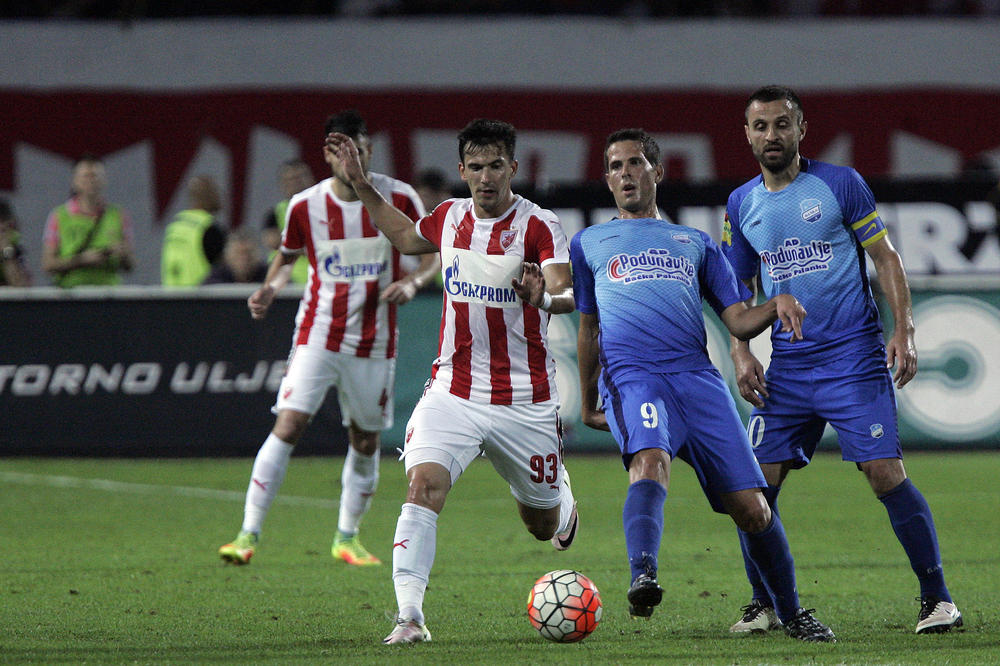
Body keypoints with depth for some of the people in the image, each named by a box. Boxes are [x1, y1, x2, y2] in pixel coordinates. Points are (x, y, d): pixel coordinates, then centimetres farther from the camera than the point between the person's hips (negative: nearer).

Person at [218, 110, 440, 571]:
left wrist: (413, 281, -16)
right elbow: (287, 256, 13)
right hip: (317, 336, -1)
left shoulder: (399, 199, -6)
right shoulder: (305, 205, -4)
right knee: (288, 424, -15)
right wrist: (270, 288, -7)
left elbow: (432, 253, 5)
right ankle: (249, 534, -14)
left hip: (374, 342, 1)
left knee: (366, 438, 9)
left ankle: (347, 537, 28)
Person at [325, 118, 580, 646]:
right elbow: (407, 238, 27)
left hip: (524, 400, -2)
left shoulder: (539, 226, -12)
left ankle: (563, 502, 53)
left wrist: (544, 298, -50)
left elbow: (567, 295, -28)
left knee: (543, 524, 14)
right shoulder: (450, 217, 3)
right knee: (424, 484, -24)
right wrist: (361, 186, 21)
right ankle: (409, 616, -28)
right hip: (453, 390, 2)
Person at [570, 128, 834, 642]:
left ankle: (791, 613, 11)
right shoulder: (588, 244, 27)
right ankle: (642, 578, -56)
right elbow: (588, 330, 33)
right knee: (650, 459, -36)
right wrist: (587, 403, 31)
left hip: (696, 375, 2)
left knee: (750, 507, -8)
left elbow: (739, 322, 18)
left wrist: (777, 306, -3)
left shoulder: (696, 243, 27)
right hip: (631, 374, -2)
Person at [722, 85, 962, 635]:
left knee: (885, 474, -12)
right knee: (756, 483, -3)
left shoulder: (840, 184, -1)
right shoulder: (740, 205, 11)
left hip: (855, 360, -4)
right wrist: (741, 352, 4)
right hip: (786, 367, 4)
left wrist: (904, 331, -8)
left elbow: (885, 258, 1)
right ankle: (763, 605, 12)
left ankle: (937, 598, -1)